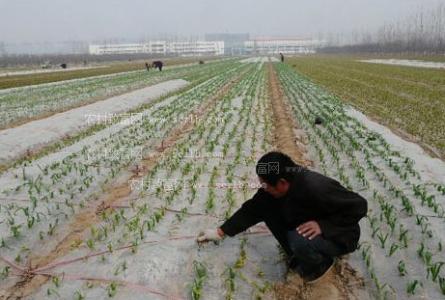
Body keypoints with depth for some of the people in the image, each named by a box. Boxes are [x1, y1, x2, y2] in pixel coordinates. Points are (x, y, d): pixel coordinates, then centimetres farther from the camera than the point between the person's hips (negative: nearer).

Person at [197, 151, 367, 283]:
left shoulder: (317, 189, -37)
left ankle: (322, 263, 0)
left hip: (338, 237, -6)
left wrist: (323, 225, -34)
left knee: (299, 240, -36)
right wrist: (221, 232, -6)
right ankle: (298, 256, 7)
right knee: (267, 209, -10)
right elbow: (253, 209, -7)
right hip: (303, 225, 7)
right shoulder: (275, 185, -16)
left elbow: (359, 206, -28)